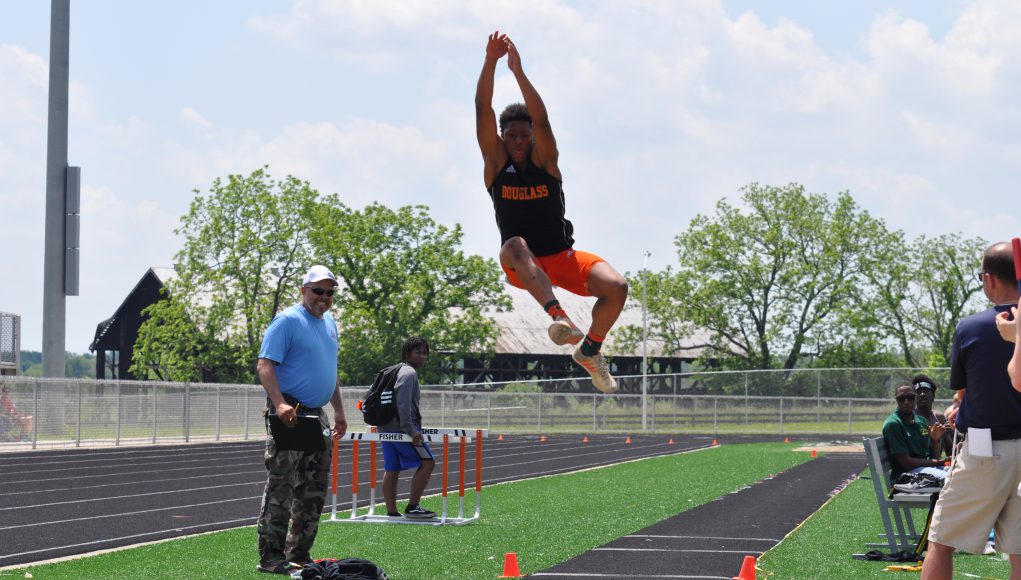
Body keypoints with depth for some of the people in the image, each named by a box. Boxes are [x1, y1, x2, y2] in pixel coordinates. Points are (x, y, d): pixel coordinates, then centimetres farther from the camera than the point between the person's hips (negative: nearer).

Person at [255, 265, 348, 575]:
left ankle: (299, 554, 19)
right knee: (280, 488, -9)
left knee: (314, 491, 11)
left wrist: (339, 411, 22)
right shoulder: (288, 321, -10)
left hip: (317, 417, 9)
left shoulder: (329, 323, 17)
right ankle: (271, 557, -7)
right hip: (289, 415, -9)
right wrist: (280, 404, -29)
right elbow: (265, 365, -17)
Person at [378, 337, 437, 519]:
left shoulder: (397, 371, 20)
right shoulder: (409, 373, -10)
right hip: (401, 428, -10)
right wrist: (411, 430, -24)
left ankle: (391, 512, 9)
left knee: (391, 470, 8)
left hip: (386, 428, 10)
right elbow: (403, 404, -22)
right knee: (427, 462, -6)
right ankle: (412, 507, -9)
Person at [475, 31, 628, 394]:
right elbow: (483, 113, -14)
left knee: (616, 287, -23)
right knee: (516, 245, -39)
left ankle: (590, 350, 2)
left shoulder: (545, 162, -2)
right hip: (521, 266, -1)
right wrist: (490, 63, -26)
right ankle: (559, 317, -56)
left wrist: (518, 72, -31)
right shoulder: (496, 165, -1)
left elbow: (542, 121, -20)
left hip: (563, 256, 1)